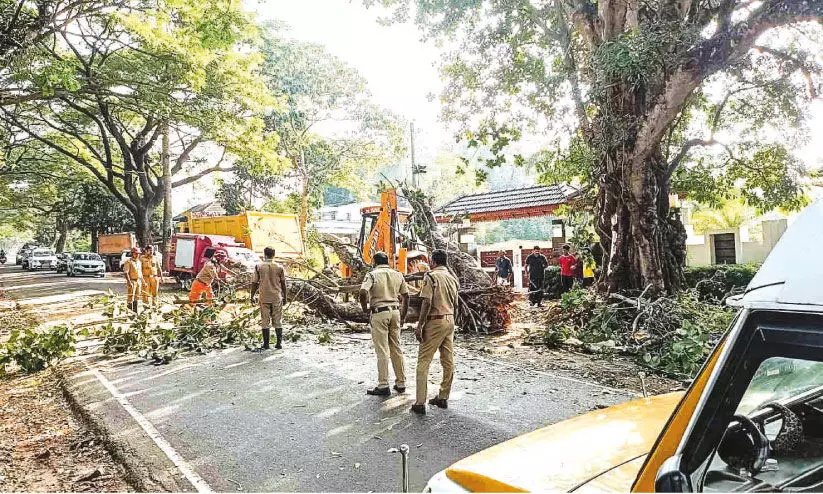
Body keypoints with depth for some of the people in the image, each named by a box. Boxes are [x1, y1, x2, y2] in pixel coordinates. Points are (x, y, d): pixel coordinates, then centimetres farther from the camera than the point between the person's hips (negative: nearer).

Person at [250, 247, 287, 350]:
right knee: (278, 321, 8)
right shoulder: (279, 267, -1)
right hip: (277, 297, 1)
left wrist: (252, 296, 11)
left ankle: (266, 343, 8)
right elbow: (283, 284, 3)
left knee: (265, 321, 6)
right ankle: (279, 343, 8)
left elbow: (255, 283, 0)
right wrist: (284, 297, 13)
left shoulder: (259, 267, -3)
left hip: (264, 298, -1)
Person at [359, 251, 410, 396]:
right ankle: (401, 383, 18)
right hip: (395, 311, 5)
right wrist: (403, 316, 18)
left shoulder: (372, 274, -5)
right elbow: (405, 296, 11)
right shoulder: (398, 275, 10)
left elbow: (363, 292, -20)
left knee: (382, 351, -1)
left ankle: (383, 385, 3)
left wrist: (365, 309, -5)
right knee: (396, 348, 12)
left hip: (379, 313, -5)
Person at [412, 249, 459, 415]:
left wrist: (419, 326, -14)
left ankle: (420, 403, -5)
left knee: (423, 361, -4)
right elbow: (455, 304, 15)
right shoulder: (453, 278, 11)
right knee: (448, 361, 12)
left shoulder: (431, 276, -10)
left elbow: (427, 303, -17)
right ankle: (443, 398, 21)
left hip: (435, 322, -7)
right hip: (450, 321, 7)